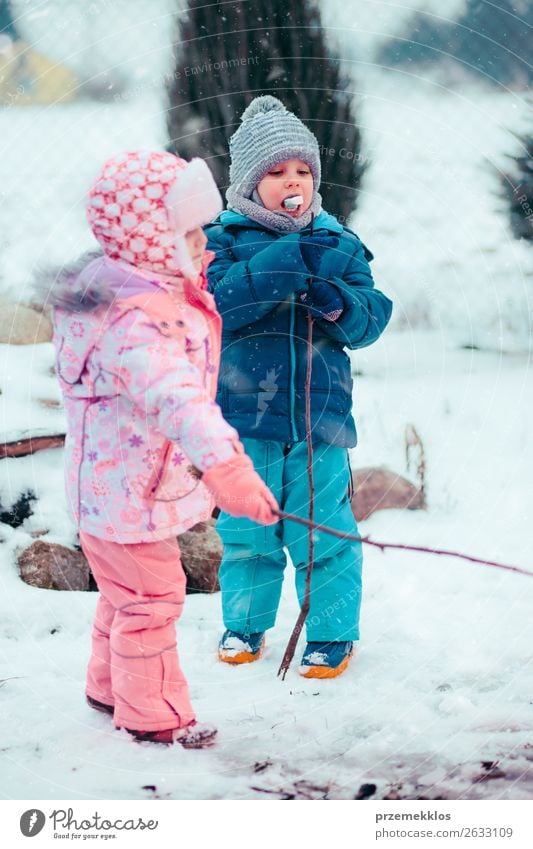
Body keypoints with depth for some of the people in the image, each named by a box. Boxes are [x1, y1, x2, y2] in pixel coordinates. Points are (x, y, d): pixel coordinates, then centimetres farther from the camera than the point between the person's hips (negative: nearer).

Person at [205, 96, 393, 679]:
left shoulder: (339, 244, 5)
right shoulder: (223, 240, -1)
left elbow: (372, 319, 1)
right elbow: (218, 302, -19)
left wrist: (337, 302, -22)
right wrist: (289, 263, -24)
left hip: (320, 410, 1)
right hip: (244, 413, -1)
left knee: (324, 529, 3)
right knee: (246, 529, 10)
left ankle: (333, 632, 19)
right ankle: (245, 623, 30)